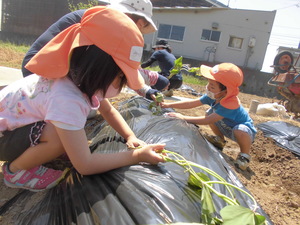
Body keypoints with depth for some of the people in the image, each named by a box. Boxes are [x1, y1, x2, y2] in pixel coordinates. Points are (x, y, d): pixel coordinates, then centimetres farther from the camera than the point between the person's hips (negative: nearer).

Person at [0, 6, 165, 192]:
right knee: (61, 137, -31)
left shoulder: (83, 79, -13)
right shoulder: (66, 99, -39)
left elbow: (108, 111, 4)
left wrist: (131, 137, -11)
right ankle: (16, 169, -5)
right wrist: (137, 156, -27)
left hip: (21, 123, 8)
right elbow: (84, 165, -34)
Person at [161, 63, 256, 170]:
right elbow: (193, 103, -13)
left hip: (245, 131, -7)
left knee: (239, 130, -40)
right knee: (210, 113, -3)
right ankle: (220, 140, 17)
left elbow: (206, 121, -40)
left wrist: (183, 118, -37)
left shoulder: (230, 104, -38)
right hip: (229, 128, 7)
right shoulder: (214, 96, -15)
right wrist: (169, 105, -15)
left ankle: (245, 155, -8)